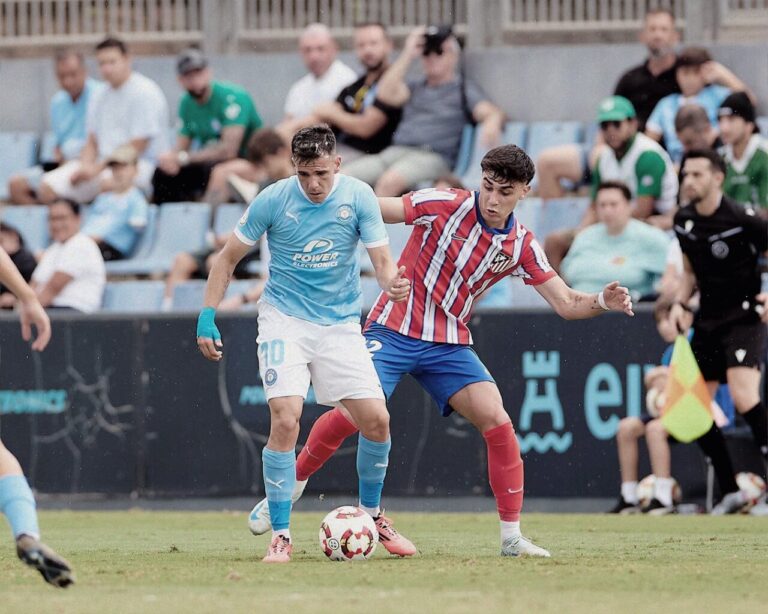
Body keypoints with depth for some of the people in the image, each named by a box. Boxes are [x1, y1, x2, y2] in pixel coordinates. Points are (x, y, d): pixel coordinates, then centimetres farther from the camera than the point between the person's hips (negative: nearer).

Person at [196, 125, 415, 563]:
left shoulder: (359, 197, -8)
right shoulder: (274, 200, -11)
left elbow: (382, 258, -8)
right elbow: (229, 258, -1)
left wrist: (392, 283, -32)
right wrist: (207, 317, -7)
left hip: (341, 323, 2)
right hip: (285, 318, -2)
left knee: (376, 420, -5)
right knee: (286, 420, -19)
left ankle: (372, 514, 21)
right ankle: (281, 535, -10)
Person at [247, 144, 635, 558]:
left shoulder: (521, 247, 0)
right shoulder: (446, 206, -11)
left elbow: (566, 303, 2)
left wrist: (603, 302, -18)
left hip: (449, 345, 3)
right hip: (393, 332, -3)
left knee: (497, 422, -13)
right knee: (350, 415, -17)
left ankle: (512, 537, -4)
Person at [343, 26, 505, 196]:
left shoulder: (463, 89, 12)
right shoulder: (415, 86, 25)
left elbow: (492, 112, -4)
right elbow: (386, 94, 7)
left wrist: (491, 123, -30)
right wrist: (407, 55, 9)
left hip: (432, 158, -5)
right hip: (394, 151, 5)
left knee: (390, 180, -37)